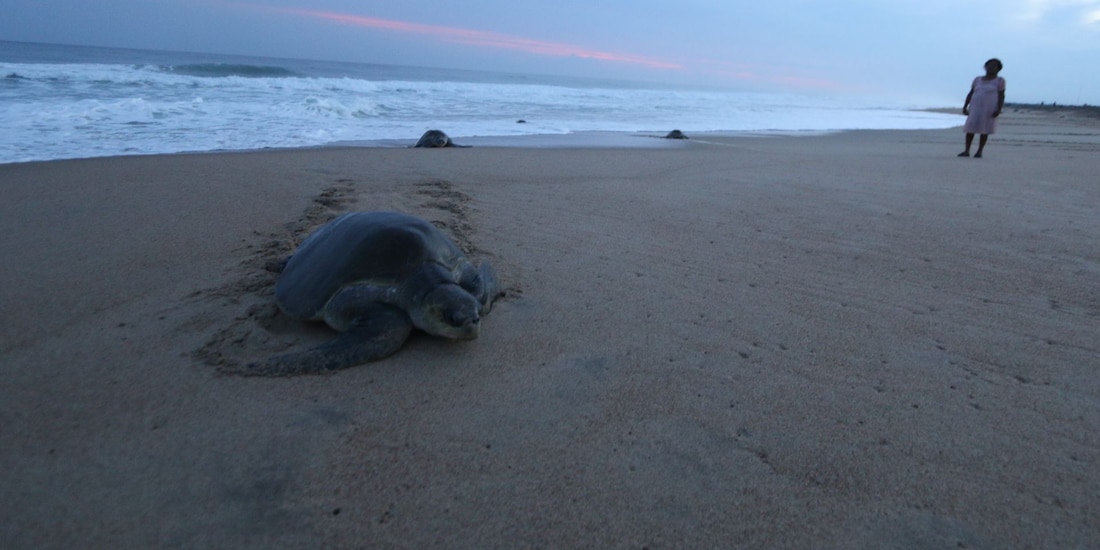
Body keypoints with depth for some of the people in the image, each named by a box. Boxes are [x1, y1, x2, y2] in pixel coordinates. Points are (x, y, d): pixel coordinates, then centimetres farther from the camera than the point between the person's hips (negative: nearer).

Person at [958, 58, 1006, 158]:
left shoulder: (999, 81, -1)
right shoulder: (978, 80, 10)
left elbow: (1001, 96, -5)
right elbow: (970, 94, 10)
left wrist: (999, 110, -15)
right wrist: (965, 107, 2)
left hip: (990, 108, -3)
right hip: (976, 108, 3)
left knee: (984, 129, -3)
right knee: (970, 128, -3)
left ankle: (979, 152, 4)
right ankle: (966, 151, 1)